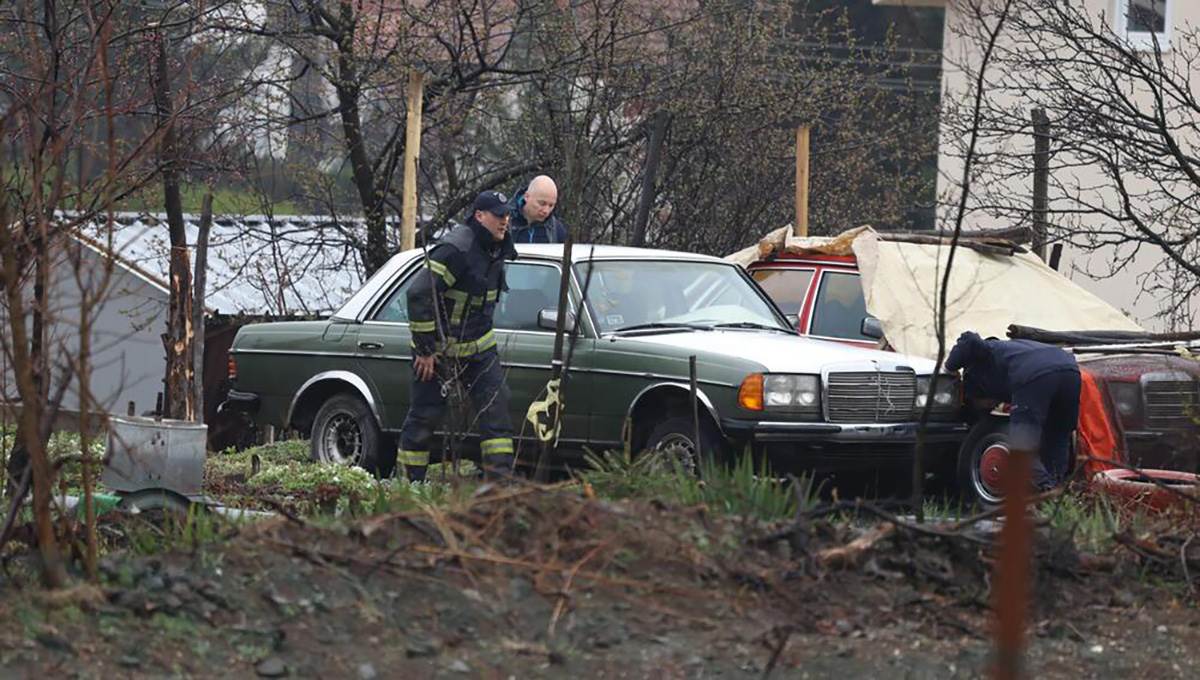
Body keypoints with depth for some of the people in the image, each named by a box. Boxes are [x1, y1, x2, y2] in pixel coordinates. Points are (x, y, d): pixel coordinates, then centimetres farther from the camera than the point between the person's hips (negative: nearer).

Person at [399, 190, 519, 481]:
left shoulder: (496, 249, 4)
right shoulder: (455, 250, -23)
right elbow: (419, 295, -25)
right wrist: (425, 350, -21)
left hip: (478, 347, 7)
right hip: (438, 349, -7)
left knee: (495, 403, -4)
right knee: (425, 414, 1)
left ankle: (500, 476, -6)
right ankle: (412, 482, 12)